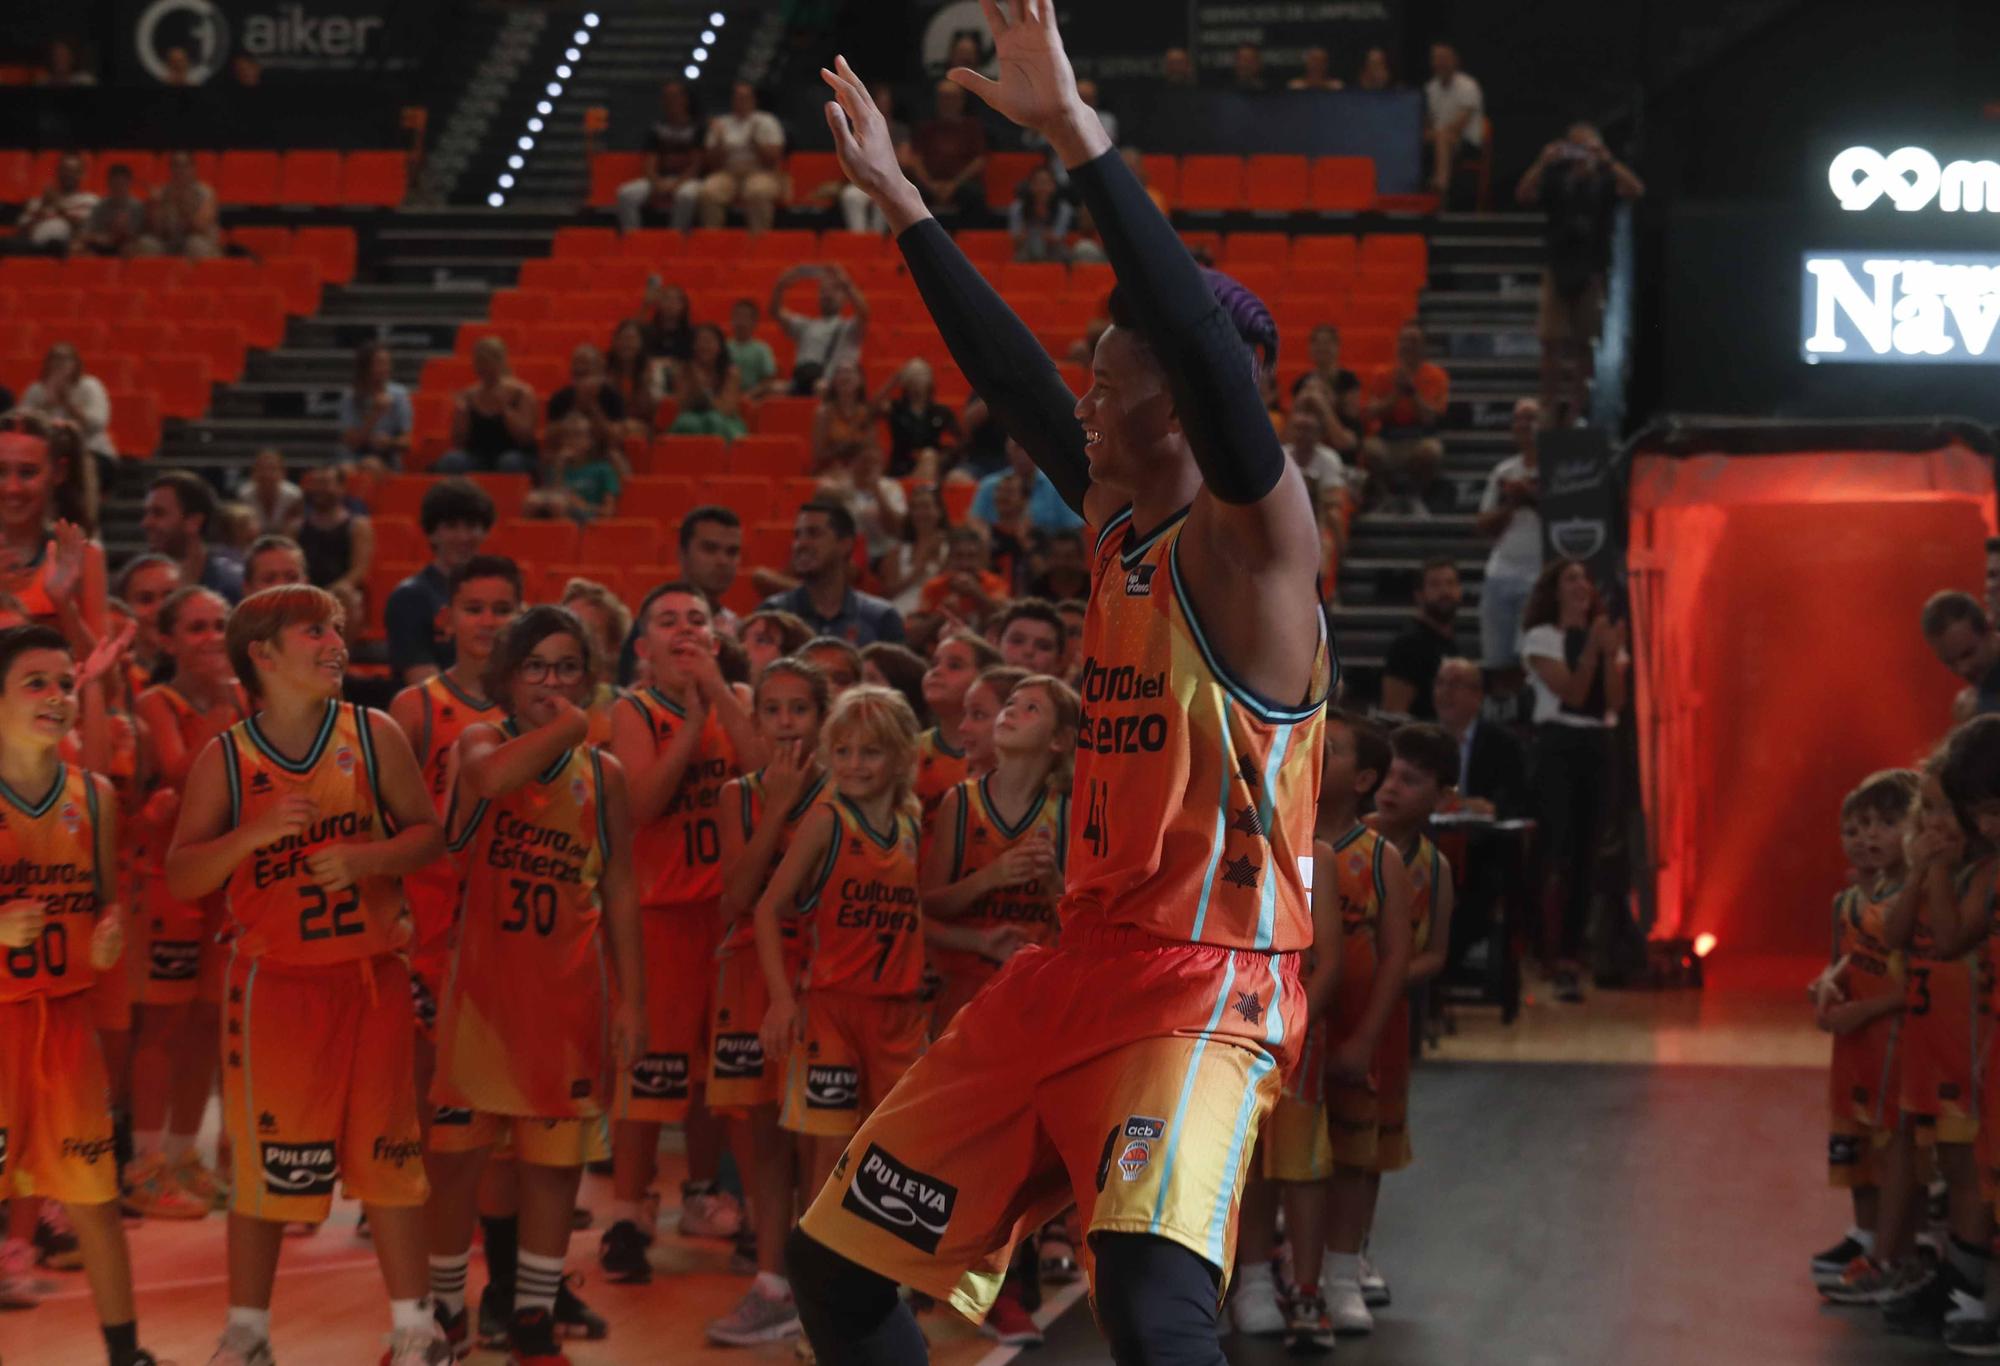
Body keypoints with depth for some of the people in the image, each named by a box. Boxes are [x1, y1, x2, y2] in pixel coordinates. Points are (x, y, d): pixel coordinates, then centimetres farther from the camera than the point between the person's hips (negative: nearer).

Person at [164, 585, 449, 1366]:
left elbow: (428, 833, 5)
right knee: (263, 1160, 2)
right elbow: (181, 878, -5)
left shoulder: (373, 736, 0)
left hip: (371, 974, 1)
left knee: (388, 1152, 5)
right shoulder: (224, 760, -3)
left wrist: (367, 858, -15)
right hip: (274, 980, -1)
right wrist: (252, 833, -21)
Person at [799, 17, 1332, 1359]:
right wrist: (900, 202, 28)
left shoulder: (1251, 536, -11)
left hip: (1205, 988, -9)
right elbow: (1013, 381, 23)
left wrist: (1081, 139, -33)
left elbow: (1212, 349, -28)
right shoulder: (1122, 527, 11)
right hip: (1075, 970, 9)